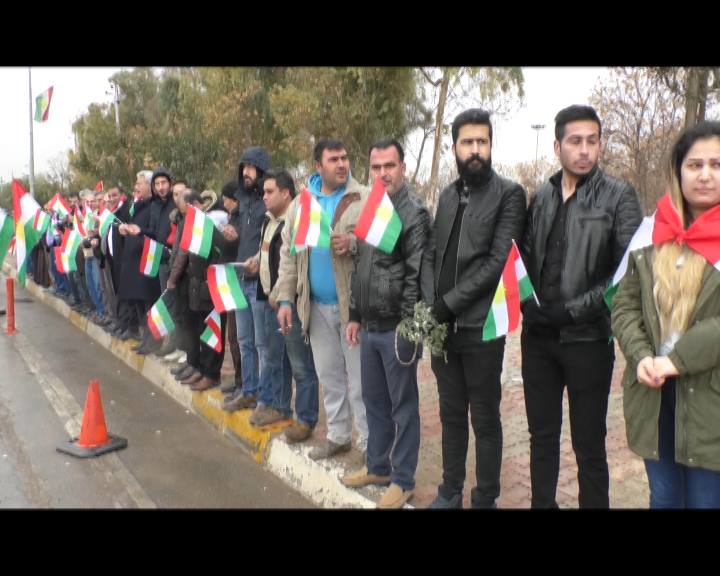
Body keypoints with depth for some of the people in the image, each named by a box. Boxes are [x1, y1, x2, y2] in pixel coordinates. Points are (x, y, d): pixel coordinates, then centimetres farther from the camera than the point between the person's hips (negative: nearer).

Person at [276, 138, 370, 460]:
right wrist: (286, 299, 5)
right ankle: (338, 435, 31)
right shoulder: (300, 204, 9)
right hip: (316, 305, 5)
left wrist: (353, 243, -25)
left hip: (354, 303, -5)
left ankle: (369, 443, 15)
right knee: (329, 375, 16)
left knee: (359, 378, 2)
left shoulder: (365, 199, -5)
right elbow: (288, 254, 9)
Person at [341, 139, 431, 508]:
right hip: (369, 327, 8)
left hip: (396, 329, -7)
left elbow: (417, 275, -15)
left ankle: (403, 480, 16)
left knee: (402, 405, 4)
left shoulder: (414, 213, -10)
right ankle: (378, 466, 33)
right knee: (373, 400, 17)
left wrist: (406, 325, -17)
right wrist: (355, 316, 16)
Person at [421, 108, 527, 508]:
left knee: (485, 419, 7)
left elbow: (499, 261, -13)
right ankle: (450, 491, 31)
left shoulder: (509, 194, -4)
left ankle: (485, 499, 23)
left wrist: (449, 303, -14)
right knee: (451, 414, 16)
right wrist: (431, 306, -5)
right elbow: (430, 255, 11)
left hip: (481, 327, -5)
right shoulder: (447, 195, 14)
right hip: (442, 325, 5)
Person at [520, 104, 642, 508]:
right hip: (538, 335, 4)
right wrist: (529, 305, -4)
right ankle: (542, 503, 30)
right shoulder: (542, 198, 9)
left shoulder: (619, 196, -5)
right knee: (542, 434, 15)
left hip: (587, 338, -4)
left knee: (589, 444, 5)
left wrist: (578, 308, -16)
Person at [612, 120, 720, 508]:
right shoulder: (653, 234, 7)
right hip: (654, 396, 3)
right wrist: (641, 356, -11)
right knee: (663, 499, 16)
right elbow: (625, 305, 5)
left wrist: (678, 359, -18)